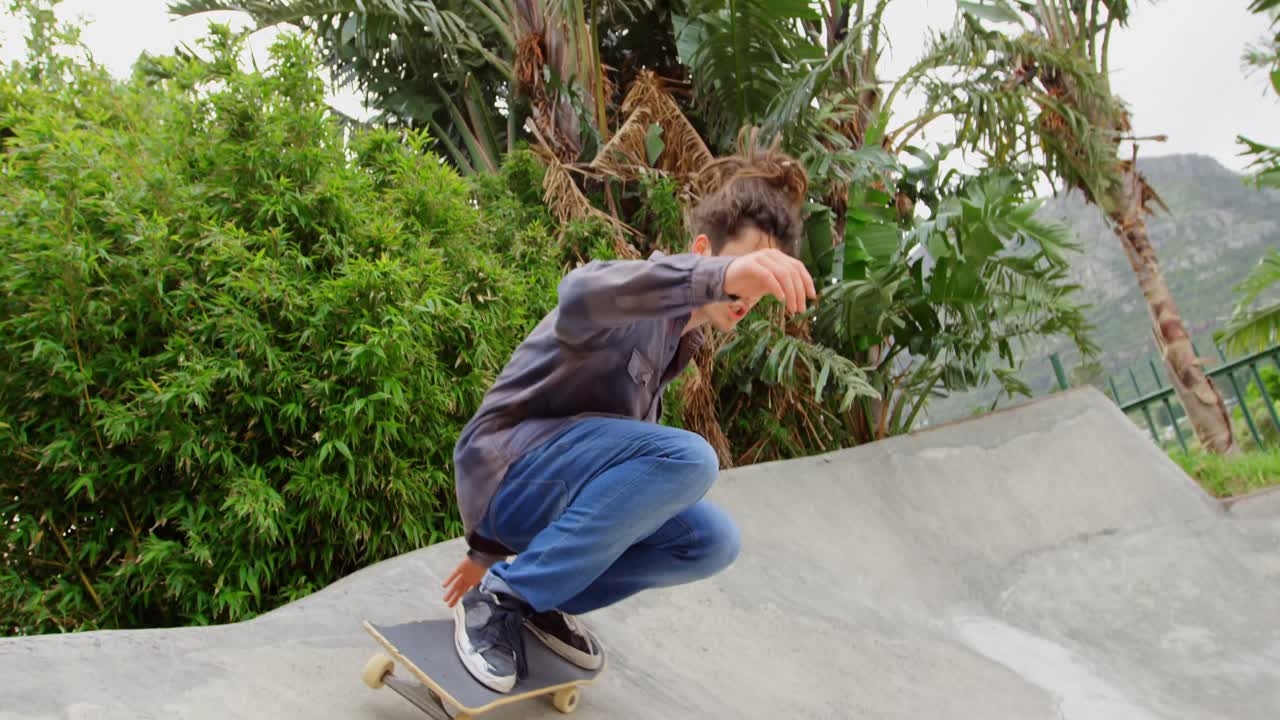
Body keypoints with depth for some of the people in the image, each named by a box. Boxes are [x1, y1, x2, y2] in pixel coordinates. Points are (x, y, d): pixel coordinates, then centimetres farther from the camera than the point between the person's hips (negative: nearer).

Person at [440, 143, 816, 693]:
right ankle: (498, 597, -17)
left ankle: (542, 601, 5)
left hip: (568, 488, 8)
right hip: (505, 468, -8)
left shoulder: (683, 339, 12)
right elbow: (582, 296, -43)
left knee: (712, 542, -5)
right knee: (687, 458, -29)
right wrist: (719, 275, -60)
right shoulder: (644, 299, -15)